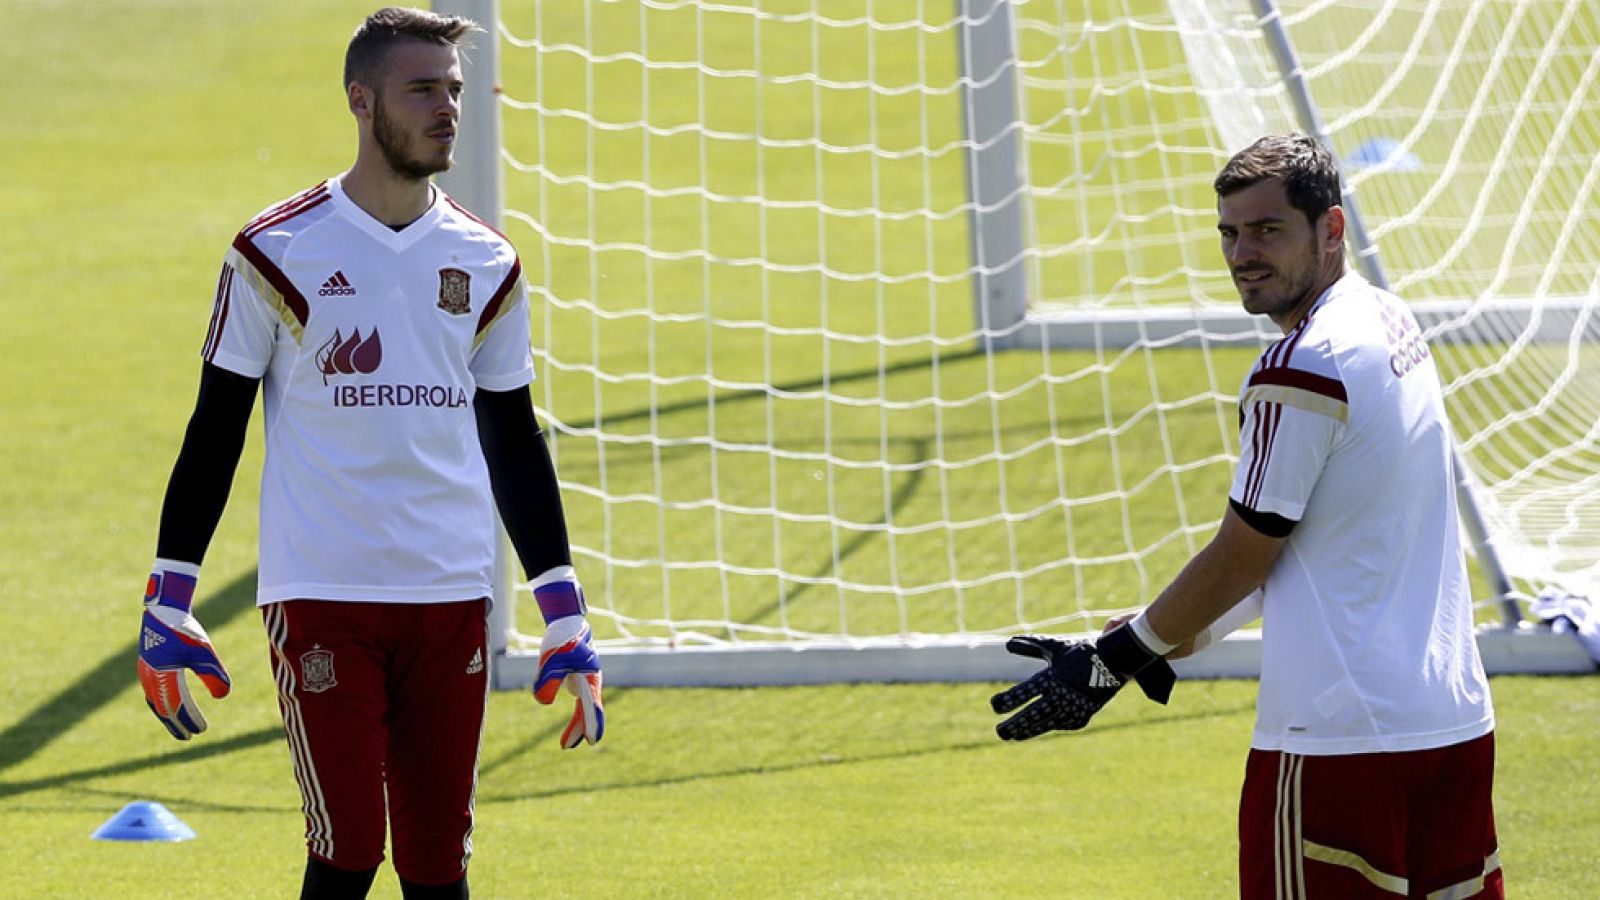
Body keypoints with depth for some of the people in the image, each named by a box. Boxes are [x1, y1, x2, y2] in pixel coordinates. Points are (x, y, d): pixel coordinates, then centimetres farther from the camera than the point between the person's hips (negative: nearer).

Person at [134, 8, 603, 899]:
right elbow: (215, 430, 4)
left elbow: (514, 442, 16)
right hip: (321, 595, -3)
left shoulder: (488, 264, 10)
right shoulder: (279, 252, -1)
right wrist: (168, 605, 0)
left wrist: (566, 621, 13)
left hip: (451, 594, 4)